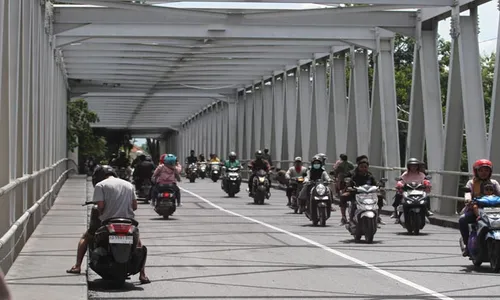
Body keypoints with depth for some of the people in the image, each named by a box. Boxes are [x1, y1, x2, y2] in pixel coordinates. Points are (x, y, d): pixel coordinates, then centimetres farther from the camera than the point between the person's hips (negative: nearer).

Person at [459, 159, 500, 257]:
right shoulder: (472, 182, 11)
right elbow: (468, 192, -8)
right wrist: (468, 200, -32)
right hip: (475, 209, -1)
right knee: (462, 220, -29)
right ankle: (467, 244, -15)